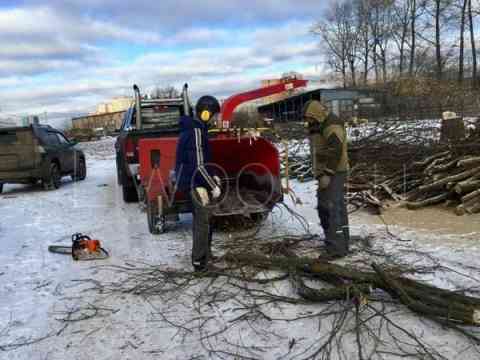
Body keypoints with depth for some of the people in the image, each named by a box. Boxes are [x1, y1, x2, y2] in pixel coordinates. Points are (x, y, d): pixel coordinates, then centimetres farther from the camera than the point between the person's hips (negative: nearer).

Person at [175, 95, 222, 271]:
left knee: (200, 219, 20)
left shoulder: (192, 128, 12)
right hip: (196, 183, -10)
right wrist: (213, 186, -18)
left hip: (191, 181, 10)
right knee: (203, 221, -1)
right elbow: (199, 165, -24)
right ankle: (199, 260, 8)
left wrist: (211, 177, 18)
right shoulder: (196, 131, -20)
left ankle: (205, 254, 34)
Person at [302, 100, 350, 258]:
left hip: (333, 174, -10)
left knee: (333, 208, -12)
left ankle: (336, 248, -10)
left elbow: (334, 151, -23)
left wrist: (327, 174, -24)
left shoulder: (332, 125, -14)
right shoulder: (318, 126, 18)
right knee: (323, 207, 13)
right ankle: (341, 241, 23)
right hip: (325, 174, 10)